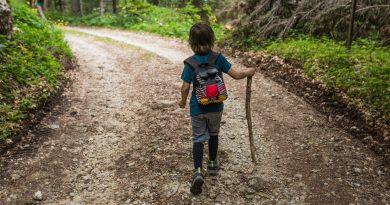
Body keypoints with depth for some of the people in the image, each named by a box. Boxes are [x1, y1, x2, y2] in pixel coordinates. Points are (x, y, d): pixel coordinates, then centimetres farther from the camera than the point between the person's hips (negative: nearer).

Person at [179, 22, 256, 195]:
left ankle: (198, 171, -9)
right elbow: (236, 75, -11)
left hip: (197, 108, -1)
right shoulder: (218, 58, -11)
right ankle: (212, 164, 37)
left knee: (198, 138, 7)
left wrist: (183, 101, 7)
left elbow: (185, 87, -11)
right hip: (216, 107, 2)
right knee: (213, 134, 22)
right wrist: (248, 72, 9)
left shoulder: (190, 63, -13)